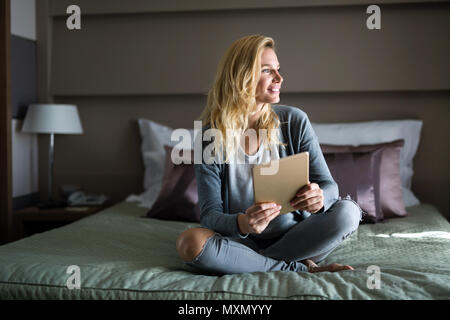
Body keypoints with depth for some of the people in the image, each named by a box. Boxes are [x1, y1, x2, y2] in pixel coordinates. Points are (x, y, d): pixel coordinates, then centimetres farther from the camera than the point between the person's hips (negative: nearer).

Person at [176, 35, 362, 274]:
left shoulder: (294, 121, -3)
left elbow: (328, 185, -3)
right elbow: (210, 214, -11)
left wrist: (320, 198, -29)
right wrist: (241, 224, -35)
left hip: (293, 237, 2)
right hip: (244, 242, -1)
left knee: (347, 211, -24)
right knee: (190, 242, -31)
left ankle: (251, 263, -16)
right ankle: (302, 269, -18)